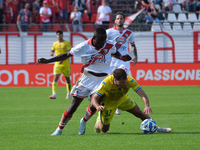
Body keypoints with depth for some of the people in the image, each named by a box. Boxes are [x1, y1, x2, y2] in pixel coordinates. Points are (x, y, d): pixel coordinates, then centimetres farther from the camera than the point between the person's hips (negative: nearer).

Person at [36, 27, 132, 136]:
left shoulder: (109, 45, -5)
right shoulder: (84, 47, -12)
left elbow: (115, 53, 19)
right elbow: (67, 55, -2)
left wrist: (122, 57, -3)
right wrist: (47, 61, -6)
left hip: (103, 79, 1)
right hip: (87, 77, -1)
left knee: (94, 106, -11)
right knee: (73, 105, -5)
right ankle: (59, 129, 9)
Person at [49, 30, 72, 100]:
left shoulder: (66, 43, -4)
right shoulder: (55, 44, 10)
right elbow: (52, 51, 22)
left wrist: (63, 59, -25)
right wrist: (51, 53, -4)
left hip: (65, 64, -2)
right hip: (57, 64, 3)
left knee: (67, 78, 6)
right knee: (55, 78, -13)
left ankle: (68, 94, 20)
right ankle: (54, 94, -21)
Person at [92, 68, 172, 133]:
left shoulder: (130, 81, -34)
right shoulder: (106, 83, -40)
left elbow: (142, 93, -41)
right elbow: (94, 98, -37)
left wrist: (147, 105, -61)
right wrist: (97, 106, -60)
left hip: (122, 98, 3)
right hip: (108, 102, -3)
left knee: (139, 113, -1)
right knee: (104, 129, -1)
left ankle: (156, 128, 19)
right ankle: (99, 121, 34)